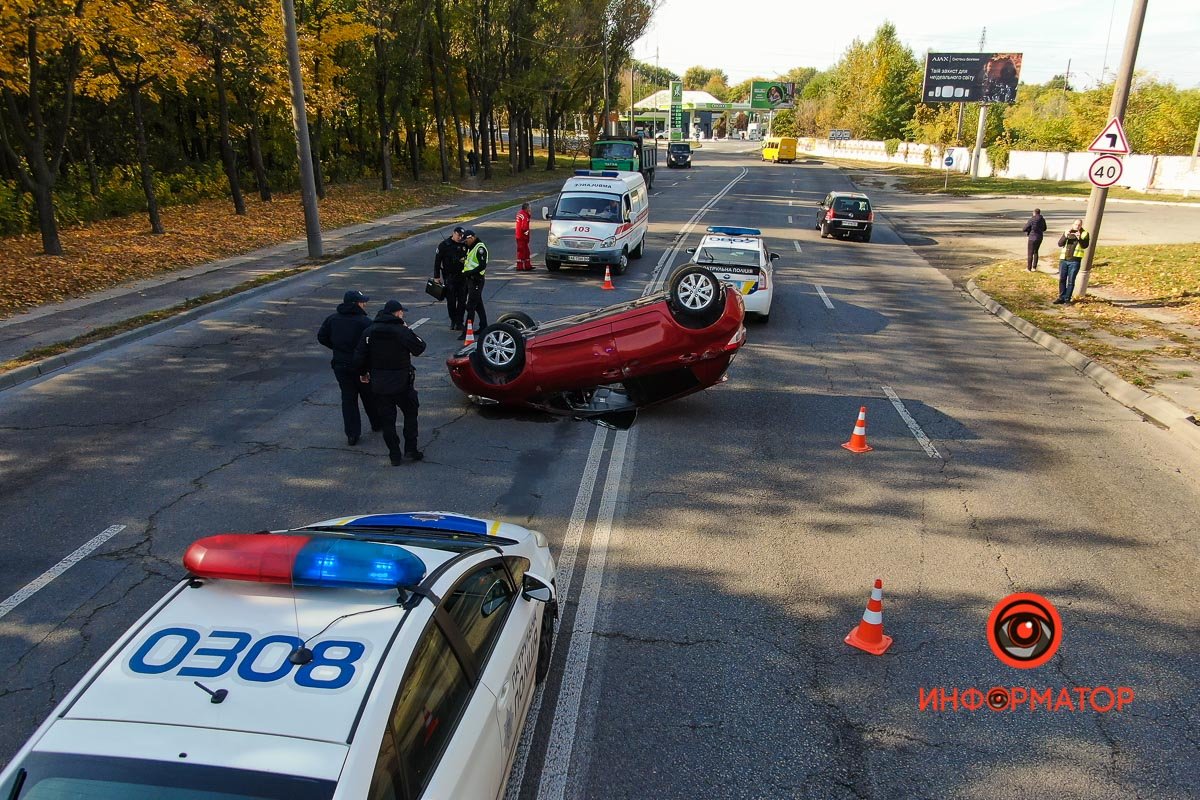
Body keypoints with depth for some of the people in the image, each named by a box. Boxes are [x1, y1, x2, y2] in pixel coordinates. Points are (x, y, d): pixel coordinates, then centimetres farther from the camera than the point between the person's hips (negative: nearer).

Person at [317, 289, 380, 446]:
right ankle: (377, 423, 33)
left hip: (340, 365, 4)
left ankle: (352, 433, 4)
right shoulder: (364, 321, -17)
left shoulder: (332, 319, 2)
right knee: (370, 395, 16)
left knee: (348, 398, 9)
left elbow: (321, 337, 8)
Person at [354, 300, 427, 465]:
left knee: (387, 420, 10)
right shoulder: (402, 331, -13)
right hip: (402, 383, -3)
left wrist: (363, 373, 17)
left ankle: (394, 455, 12)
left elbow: (359, 357, 0)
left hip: (379, 384, 3)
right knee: (410, 414, 16)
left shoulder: (369, 332, 1)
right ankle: (411, 449, 12)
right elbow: (419, 347, -5)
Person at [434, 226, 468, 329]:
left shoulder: (464, 245, 6)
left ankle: (459, 322, 9)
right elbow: (437, 260, -1)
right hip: (449, 277, -2)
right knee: (451, 301, 3)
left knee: (462, 300, 1)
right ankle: (453, 321, 15)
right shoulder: (444, 245, -3)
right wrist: (437, 276, -4)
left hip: (462, 277, 2)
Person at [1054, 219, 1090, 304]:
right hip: (1063, 259, 3)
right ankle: (1061, 298, 15)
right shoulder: (1067, 232, 9)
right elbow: (1060, 244, -1)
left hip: (1075, 261, -3)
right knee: (1062, 279, 7)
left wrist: (1079, 238, -28)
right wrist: (1065, 236, -18)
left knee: (1071, 281, 0)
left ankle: (1067, 299, 6)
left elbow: (1085, 246, -11)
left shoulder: (1085, 234, 1)